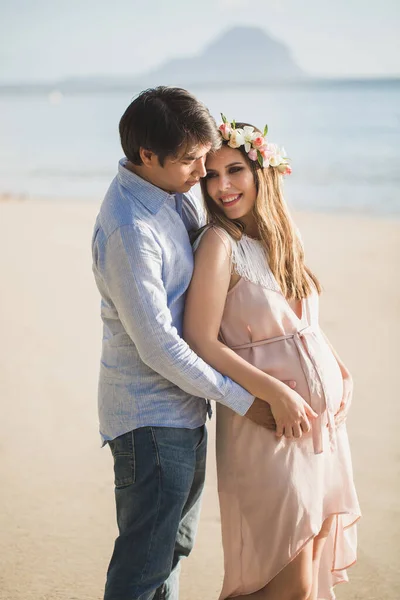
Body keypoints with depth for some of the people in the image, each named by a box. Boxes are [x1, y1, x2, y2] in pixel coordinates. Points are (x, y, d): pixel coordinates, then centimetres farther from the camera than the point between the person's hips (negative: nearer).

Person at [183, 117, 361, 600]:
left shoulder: (281, 234, 9)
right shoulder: (220, 242, -12)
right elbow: (200, 341, -16)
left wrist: (338, 372, 3)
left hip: (324, 423, 8)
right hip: (269, 429, -7)